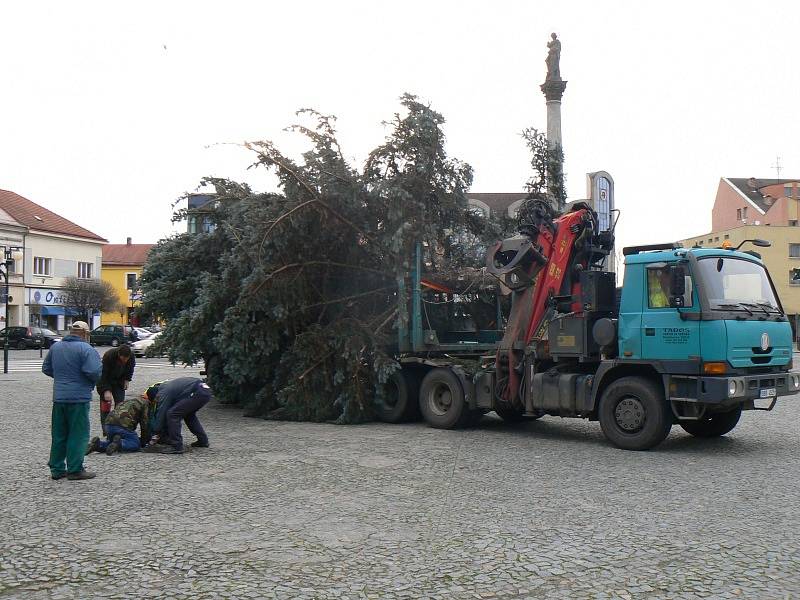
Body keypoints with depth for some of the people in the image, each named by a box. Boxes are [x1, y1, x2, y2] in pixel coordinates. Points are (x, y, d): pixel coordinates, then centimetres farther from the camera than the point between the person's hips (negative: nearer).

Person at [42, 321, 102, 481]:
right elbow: (95, 371, -21)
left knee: (58, 434, 14)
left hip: (58, 397, 6)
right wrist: (95, 379, -1)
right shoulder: (85, 349, -12)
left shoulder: (55, 347, 10)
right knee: (78, 434, 1)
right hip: (78, 397, -6)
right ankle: (75, 470, 3)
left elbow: (46, 368, 19)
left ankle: (57, 469, 19)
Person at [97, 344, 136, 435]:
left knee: (120, 403, -3)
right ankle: (105, 429, -4)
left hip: (119, 381, 4)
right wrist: (106, 390, -35)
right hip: (105, 381, -4)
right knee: (105, 404, -8)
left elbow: (130, 368, 4)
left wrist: (127, 379, -4)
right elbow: (103, 374, -30)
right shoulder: (108, 356, -34)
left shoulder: (132, 357, -21)